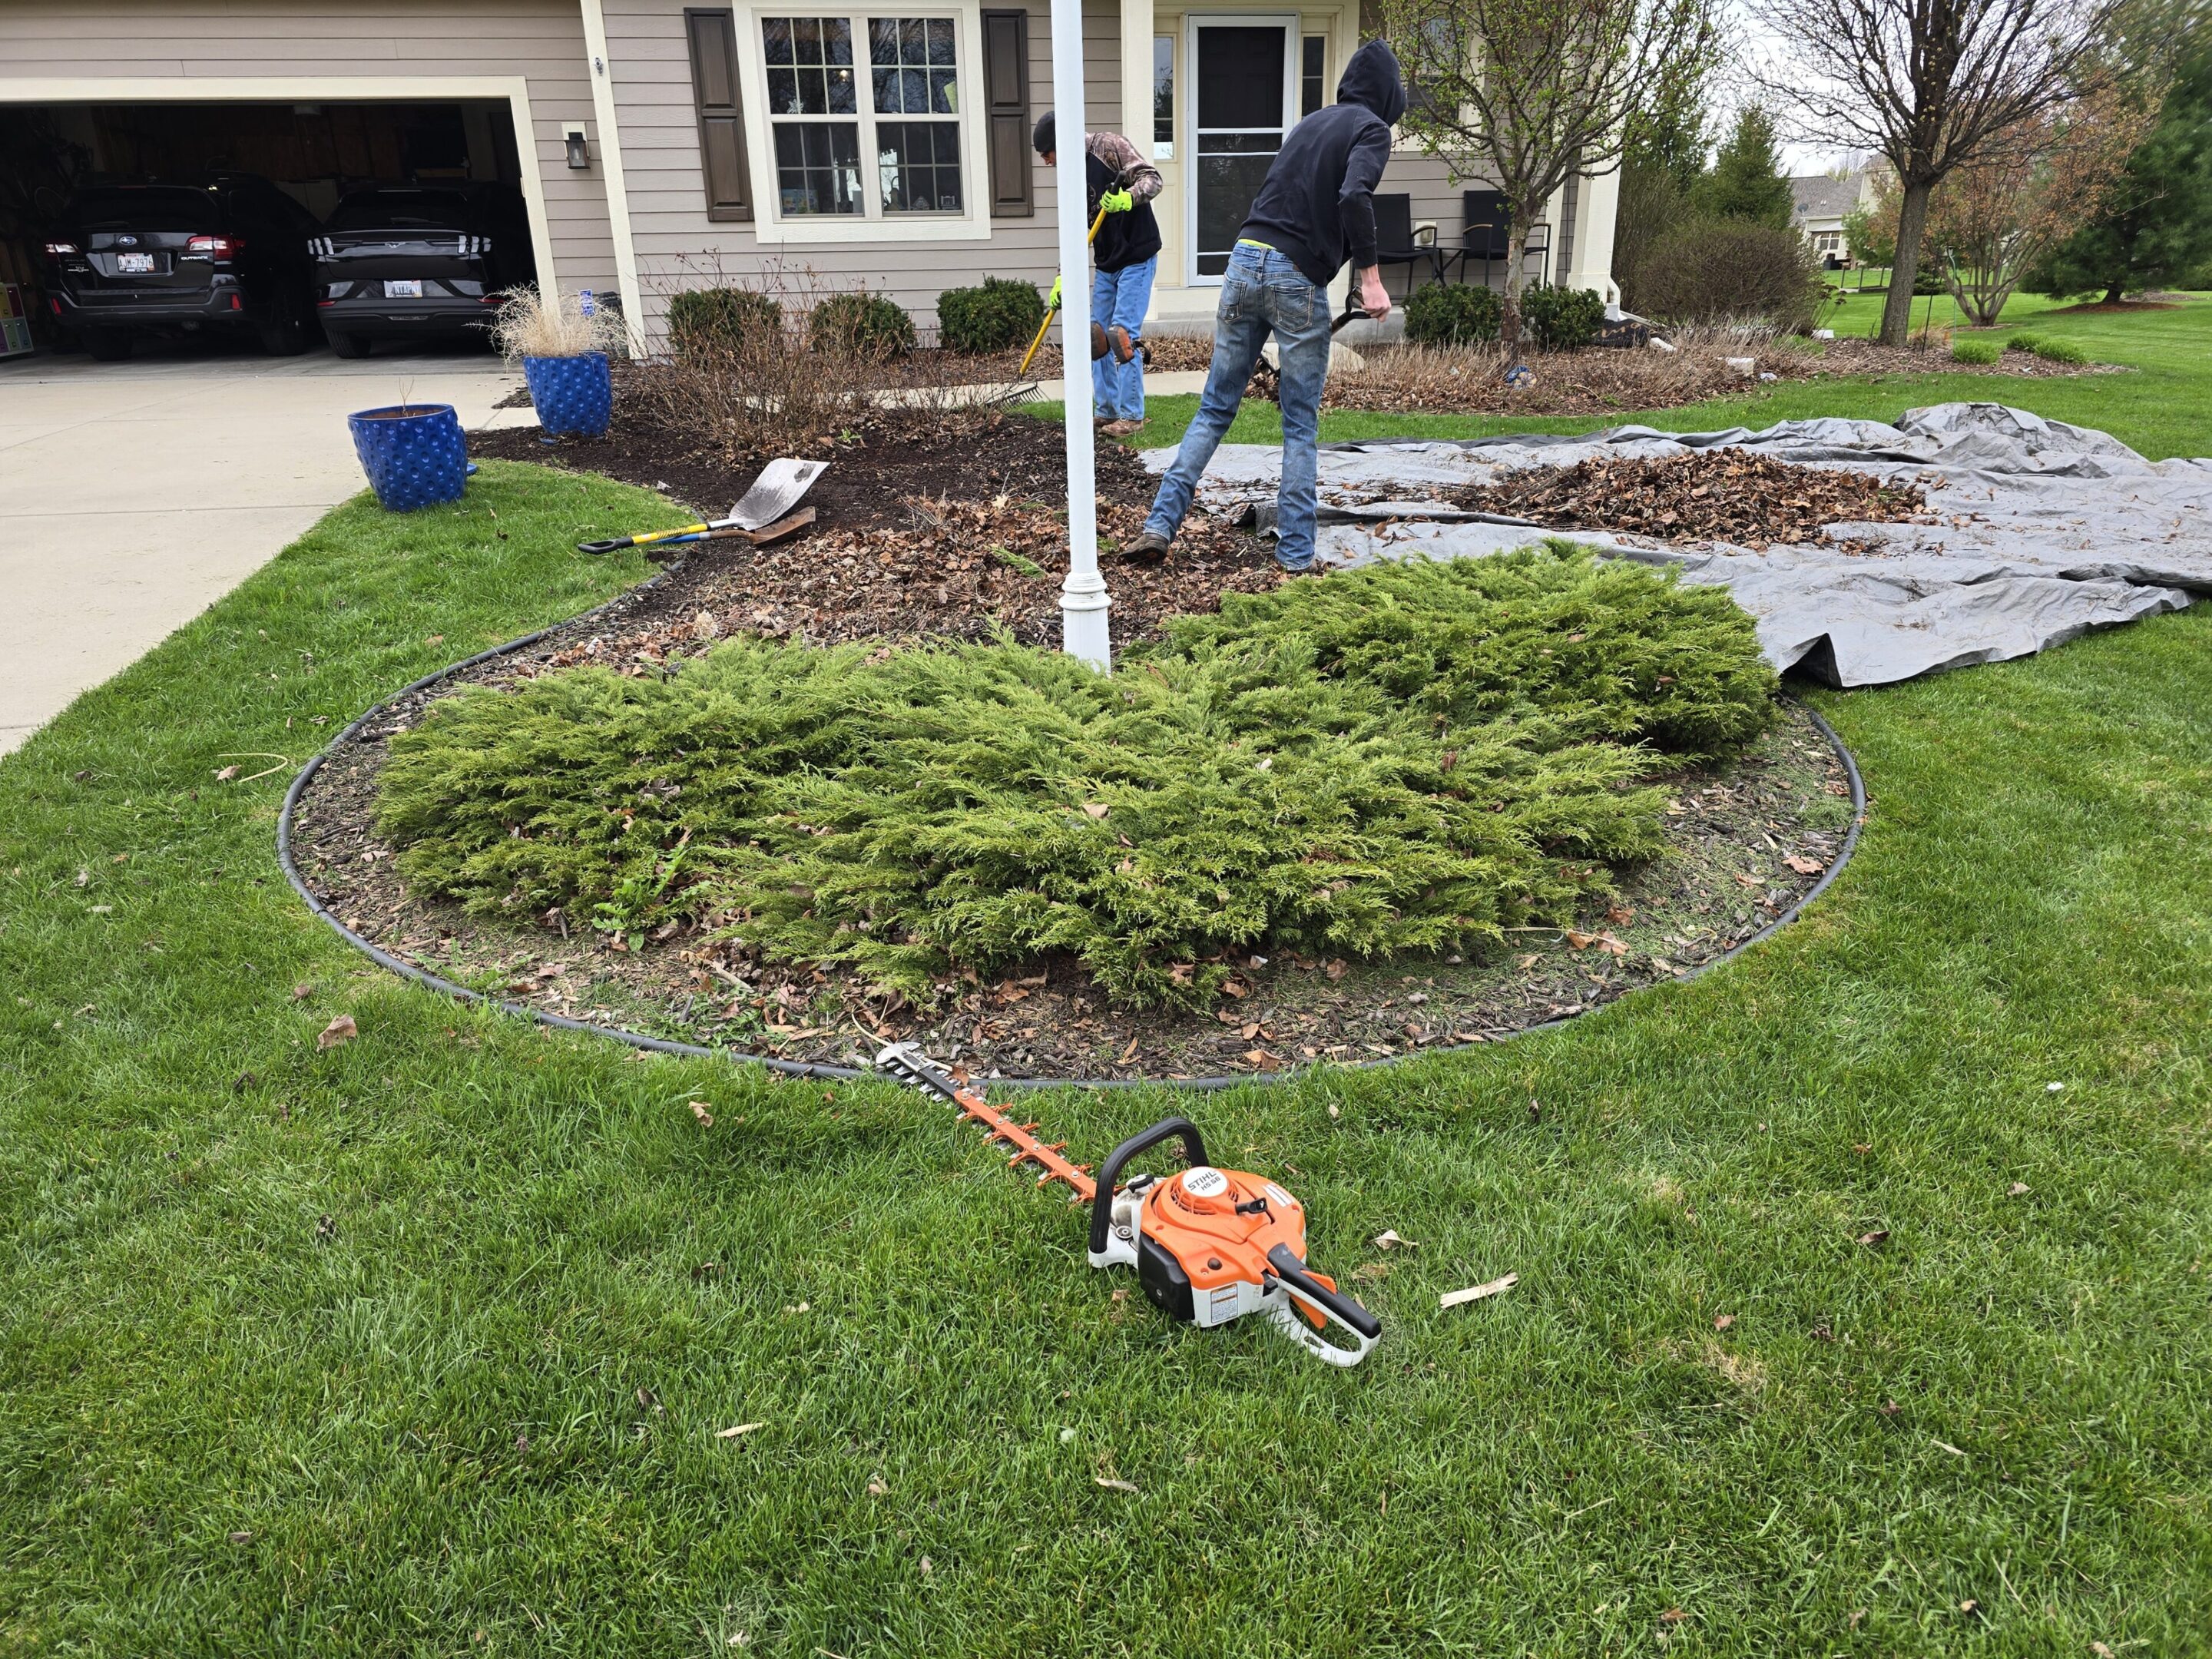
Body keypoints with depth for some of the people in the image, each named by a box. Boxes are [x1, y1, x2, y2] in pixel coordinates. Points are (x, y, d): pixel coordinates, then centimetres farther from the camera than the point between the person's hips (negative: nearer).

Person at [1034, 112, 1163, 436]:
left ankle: (1132, 415, -4)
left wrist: (1128, 199, -33)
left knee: (1123, 335, -12)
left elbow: (1151, 178, -15)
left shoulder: (1109, 147, -8)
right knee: (1098, 338, 7)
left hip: (1137, 259, -8)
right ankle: (1108, 412, 17)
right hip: (1106, 265, 8)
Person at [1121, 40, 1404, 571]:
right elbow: (1354, 197, -18)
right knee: (1301, 427, 3)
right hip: (1298, 277, -6)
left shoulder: (1310, 123, 23)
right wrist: (1371, 278, -15)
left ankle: (1160, 524, 1)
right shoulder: (1371, 129, 1)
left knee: (1215, 409, 10)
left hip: (1245, 260, 6)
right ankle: (1295, 554, 5)